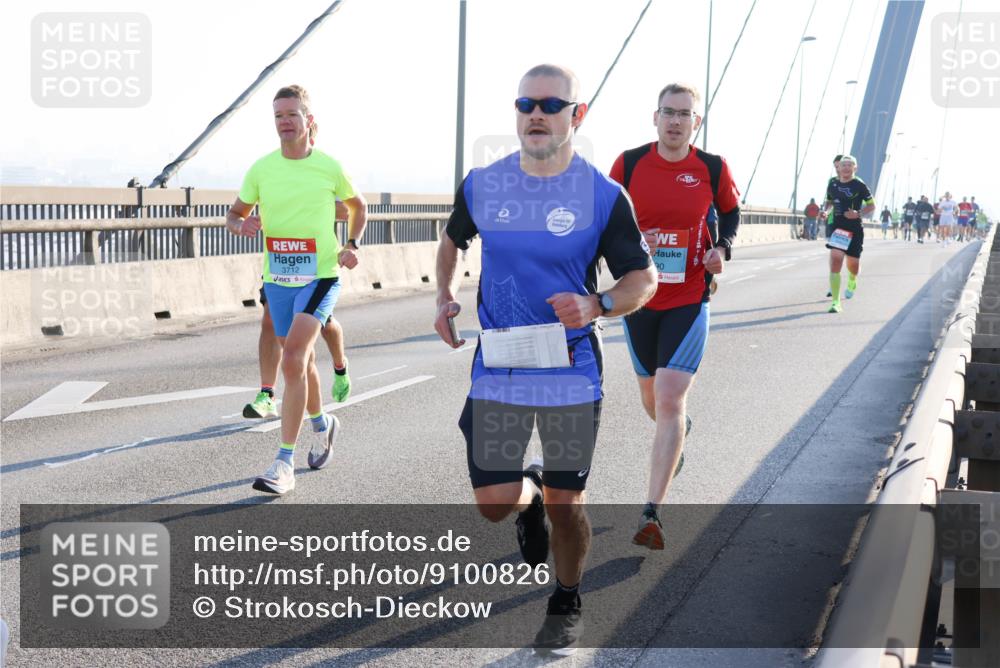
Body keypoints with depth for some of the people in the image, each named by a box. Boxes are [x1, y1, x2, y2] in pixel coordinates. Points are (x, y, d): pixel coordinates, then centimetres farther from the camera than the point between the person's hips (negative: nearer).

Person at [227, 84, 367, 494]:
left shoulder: (329, 167, -4)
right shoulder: (261, 169, 1)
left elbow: (357, 206, 14)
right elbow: (234, 215, 10)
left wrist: (353, 246, 0)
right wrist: (241, 226, -13)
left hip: (320, 277, -4)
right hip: (277, 279, 4)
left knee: (293, 360, -19)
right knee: (301, 362, 17)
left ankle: (285, 463, -16)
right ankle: (322, 426, 45)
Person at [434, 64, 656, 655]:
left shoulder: (603, 196, -7)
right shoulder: (482, 185, 1)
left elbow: (644, 278, -1)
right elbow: (453, 239, 22)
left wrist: (596, 306, -20)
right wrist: (445, 299, 5)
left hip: (572, 373, -2)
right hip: (497, 370, 2)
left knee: (565, 506, 6)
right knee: (493, 504, 0)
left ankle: (567, 606, 32)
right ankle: (529, 492, 38)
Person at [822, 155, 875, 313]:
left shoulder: (859, 185, -4)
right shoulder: (833, 185, 5)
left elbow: (871, 205, 2)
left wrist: (858, 214, -15)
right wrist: (825, 211, 1)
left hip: (855, 229, -1)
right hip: (837, 227, 1)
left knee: (852, 264, 11)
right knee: (835, 261, -15)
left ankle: (852, 282, 51)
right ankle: (836, 302, -15)